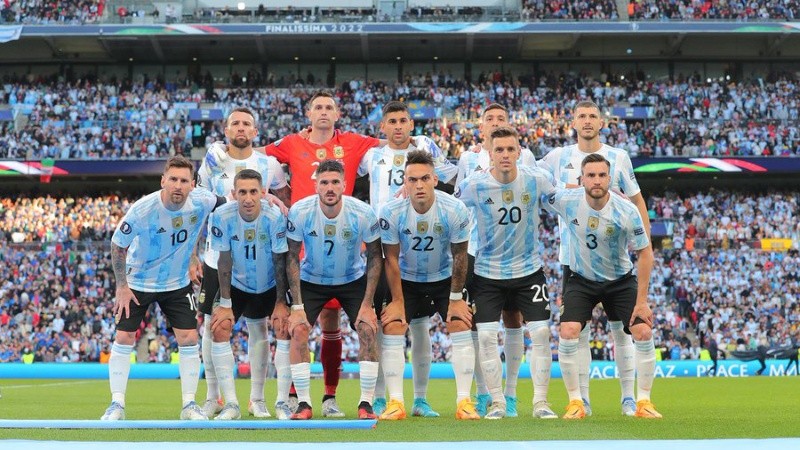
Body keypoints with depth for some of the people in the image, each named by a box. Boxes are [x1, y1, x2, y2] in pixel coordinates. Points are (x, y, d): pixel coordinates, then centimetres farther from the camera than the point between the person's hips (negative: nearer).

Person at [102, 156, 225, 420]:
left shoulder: (202, 202, -19)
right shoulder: (143, 210, -26)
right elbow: (117, 245, -12)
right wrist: (122, 286, -11)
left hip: (179, 282, 2)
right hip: (138, 281, -2)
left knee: (189, 339, -4)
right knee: (123, 339, -4)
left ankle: (189, 404, 7)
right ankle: (117, 405, 6)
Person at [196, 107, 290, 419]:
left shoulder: (269, 165, 2)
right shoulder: (211, 164, 3)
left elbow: (286, 207, 10)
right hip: (217, 259, 1)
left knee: (258, 327, 1)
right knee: (212, 326, 3)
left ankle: (257, 399, 11)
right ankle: (213, 397, 14)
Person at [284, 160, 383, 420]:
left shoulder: (362, 213, -23)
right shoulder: (300, 212, -23)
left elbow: (375, 257, -11)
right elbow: (292, 258, -13)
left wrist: (367, 304, -15)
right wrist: (296, 306, -17)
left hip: (353, 280, 0)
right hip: (311, 280, 0)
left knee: (368, 329, -16)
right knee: (298, 330, -17)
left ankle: (366, 403, -6)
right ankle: (303, 404, -8)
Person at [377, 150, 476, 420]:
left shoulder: (454, 211, -24)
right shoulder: (391, 212, -23)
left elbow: (460, 256, -12)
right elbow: (391, 259, -13)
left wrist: (456, 299, -8)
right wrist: (397, 301, -11)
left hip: (445, 278, 0)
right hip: (407, 280, 0)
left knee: (461, 327, -12)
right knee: (392, 328, -12)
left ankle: (464, 401, -6)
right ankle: (395, 402, -7)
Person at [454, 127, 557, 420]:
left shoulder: (537, 180, -11)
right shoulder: (472, 186, -15)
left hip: (529, 269, 1)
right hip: (487, 273, -1)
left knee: (541, 332, -5)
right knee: (487, 336, -6)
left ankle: (540, 401, 6)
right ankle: (497, 402, 7)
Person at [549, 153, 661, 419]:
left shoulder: (626, 211, -22)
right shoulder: (566, 201, -19)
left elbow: (645, 252, -13)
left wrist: (641, 301, -14)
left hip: (621, 280, 0)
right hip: (581, 280, 0)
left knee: (643, 332, -13)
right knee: (568, 332, -19)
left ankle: (643, 402, 3)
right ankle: (575, 402, -4)